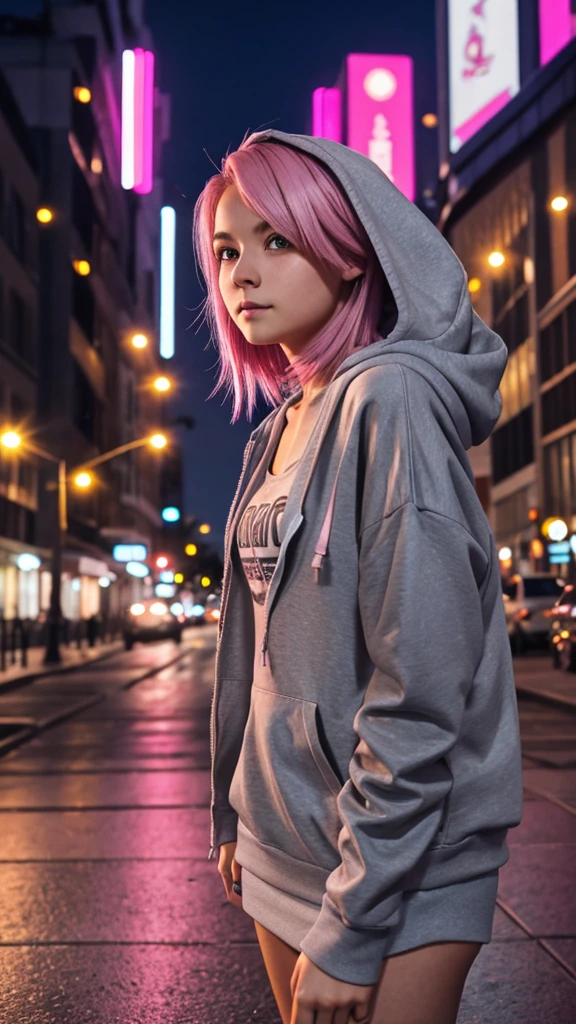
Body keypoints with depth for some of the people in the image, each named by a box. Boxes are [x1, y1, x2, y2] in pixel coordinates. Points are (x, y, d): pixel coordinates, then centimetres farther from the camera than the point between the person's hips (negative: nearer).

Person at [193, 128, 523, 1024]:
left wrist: (352, 931, -20)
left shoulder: (393, 398, -17)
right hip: (287, 846, 8)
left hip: (399, 864, -8)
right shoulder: (279, 429, 9)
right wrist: (234, 816, 16)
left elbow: (421, 691, -22)